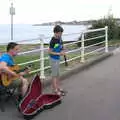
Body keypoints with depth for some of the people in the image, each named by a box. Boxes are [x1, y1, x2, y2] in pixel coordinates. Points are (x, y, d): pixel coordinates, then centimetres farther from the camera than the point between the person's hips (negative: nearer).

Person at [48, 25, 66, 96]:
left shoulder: (59, 39, 2)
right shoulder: (53, 41, -22)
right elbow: (50, 52, -20)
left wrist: (62, 51, -1)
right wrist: (59, 53, -24)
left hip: (58, 58, 8)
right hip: (54, 59, -8)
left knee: (58, 74, 18)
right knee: (54, 75, 0)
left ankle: (58, 87, 31)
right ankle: (55, 90, 9)